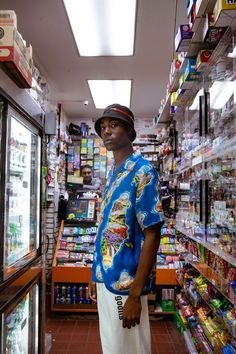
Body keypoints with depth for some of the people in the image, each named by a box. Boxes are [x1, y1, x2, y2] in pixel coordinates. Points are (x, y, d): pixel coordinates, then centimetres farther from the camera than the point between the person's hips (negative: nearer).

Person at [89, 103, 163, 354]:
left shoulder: (142, 171, -15)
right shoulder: (113, 173, 9)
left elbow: (152, 235, -18)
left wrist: (135, 294, -18)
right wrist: (96, 274, 15)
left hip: (124, 284, -8)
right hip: (105, 279, 8)